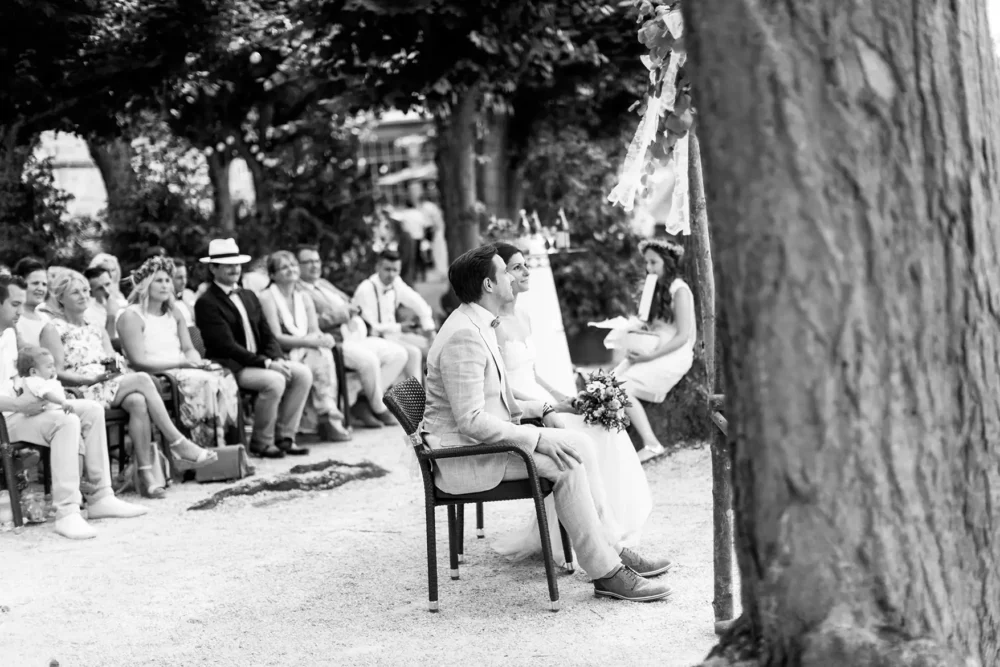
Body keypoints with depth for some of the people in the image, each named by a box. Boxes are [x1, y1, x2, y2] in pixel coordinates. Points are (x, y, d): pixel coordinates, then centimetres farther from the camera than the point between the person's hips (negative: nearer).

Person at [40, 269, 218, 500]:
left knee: (138, 402, -31)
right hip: (80, 392, -6)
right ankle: (179, 444, -23)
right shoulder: (53, 329, 5)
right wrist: (93, 378, -19)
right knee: (142, 379, -25)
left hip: (112, 387, 6)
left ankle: (146, 474, -36)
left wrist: (115, 368, -8)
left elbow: (115, 363, 17)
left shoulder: (97, 330, 26)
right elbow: (57, 373, -6)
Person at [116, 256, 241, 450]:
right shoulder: (131, 316, -3)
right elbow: (139, 362, -11)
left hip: (183, 370, 7)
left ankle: (222, 439, -25)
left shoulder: (174, 312, 20)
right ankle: (210, 446, -28)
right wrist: (180, 363, -19)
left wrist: (197, 363, -8)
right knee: (206, 381, -31)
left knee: (225, 378, -22)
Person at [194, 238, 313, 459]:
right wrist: (266, 363, -23)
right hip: (229, 366, -8)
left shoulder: (249, 297, 18)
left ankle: (284, 436, -4)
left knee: (303, 373, -11)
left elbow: (267, 335, 14)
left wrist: (278, 358, -8)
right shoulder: (206, 303, -9)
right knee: (274, 380, -31)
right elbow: (227, 345, -17)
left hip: (259, 360, 8)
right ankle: (262, 442, -12)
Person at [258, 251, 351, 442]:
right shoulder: (267, 297, -4)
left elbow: (315, 331, 11)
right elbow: (276, 337, -12)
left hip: (308, 353, 6)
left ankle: (328, 418, -30)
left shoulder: (304, 299, 17)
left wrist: (324, 339, -14)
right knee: (320, 357, -29)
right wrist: (310, 341, -20)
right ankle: (328, 418, -26)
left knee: (325, 352, -26)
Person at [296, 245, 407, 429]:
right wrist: (338, 316, -13)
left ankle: (363, 404, -8)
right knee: (368, 359, -34)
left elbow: (349, 302, 29)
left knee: (398, 353, -6)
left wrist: (353, 309, 5)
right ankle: (379, 409, -10)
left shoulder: (324, 284, 27)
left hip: (357, 336, 9)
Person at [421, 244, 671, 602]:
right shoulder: (464, 336, -21)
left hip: (484, 440, 10)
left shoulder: (479, 326, 13)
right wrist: (537, 438, -23)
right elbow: (471, 420, -26)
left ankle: (611, 549, 4)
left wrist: (541, 411, 8)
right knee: (566, 463, -20)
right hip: (461, 457, -10)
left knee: (577, 445, 0)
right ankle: (605, 572, -15)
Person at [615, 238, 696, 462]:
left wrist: (651, 355, -20)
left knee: (623, 389, -25)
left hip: (673, 356, -8)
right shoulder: (656, 289, 18)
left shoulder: (679, 291, -7)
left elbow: (683, 336, -13)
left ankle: (652, 444, -21)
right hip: (650, 352, 8)